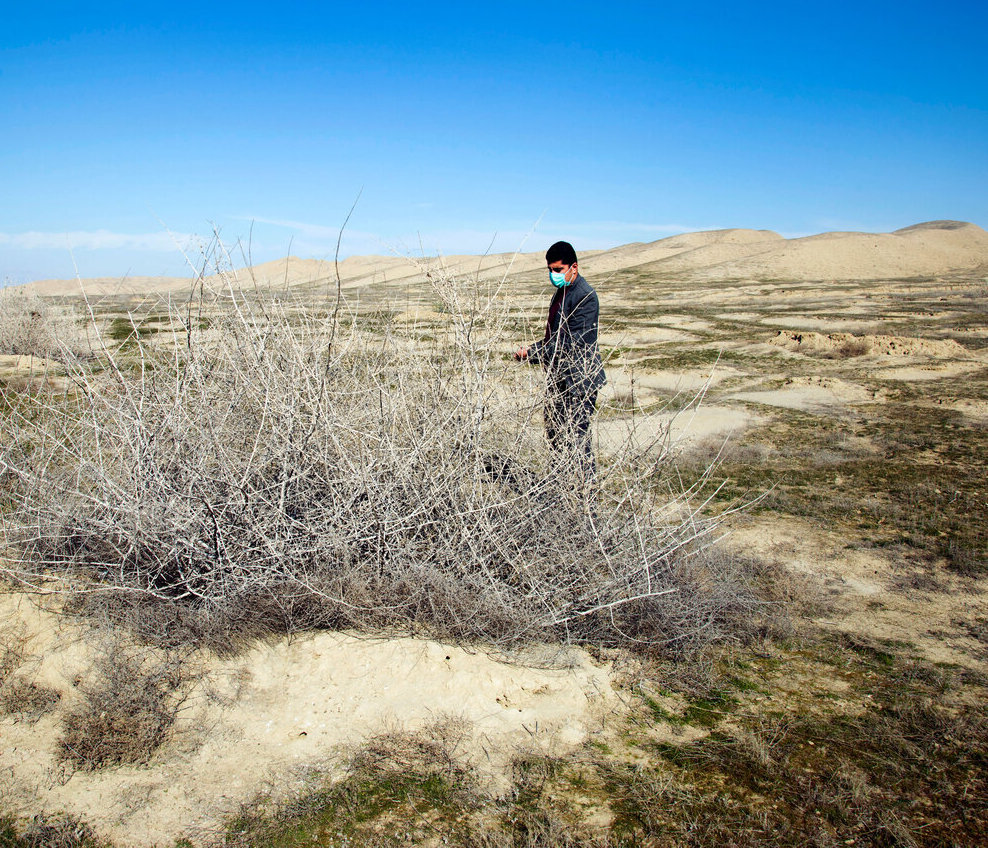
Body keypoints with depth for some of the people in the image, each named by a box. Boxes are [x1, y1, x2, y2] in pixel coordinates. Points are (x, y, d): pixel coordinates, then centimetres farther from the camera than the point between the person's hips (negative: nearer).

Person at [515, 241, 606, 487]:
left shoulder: (585, 297, -16)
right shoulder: (561, 293, 14)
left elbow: (572, 342, -22)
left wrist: (533, 353, -21)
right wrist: (534, 351, 6)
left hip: (579, 379, -10)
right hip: (559, 379, 10)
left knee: (576, 439, -5)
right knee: (555, 436, 14)